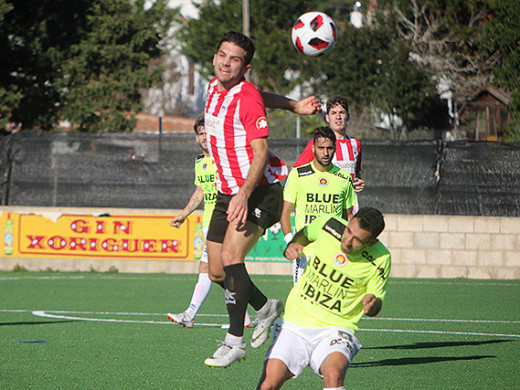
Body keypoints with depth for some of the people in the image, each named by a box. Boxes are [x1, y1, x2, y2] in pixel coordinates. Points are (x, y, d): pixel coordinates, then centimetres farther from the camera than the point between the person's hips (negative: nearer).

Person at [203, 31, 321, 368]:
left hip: (259, 188, -8)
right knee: (217, 272, 7)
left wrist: (244, 195, -32)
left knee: (231, 256, -25)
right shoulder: (215, 87, 8)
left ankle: (235, 341, -21)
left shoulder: (247, 97, -17)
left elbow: (261, 152, -22)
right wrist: (293, 105, 12)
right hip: (227, 190, 8)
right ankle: (265, 308, 33)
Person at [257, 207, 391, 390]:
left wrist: (372, 304, -21)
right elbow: (305, 233, 19)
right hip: (296, 321, 2)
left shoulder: (380, 259, -10)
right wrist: (293, 244, -2)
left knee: (333, 375, -35)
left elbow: (375, 306, 3)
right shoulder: (328, 224, -6)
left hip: (335, 329, -2)